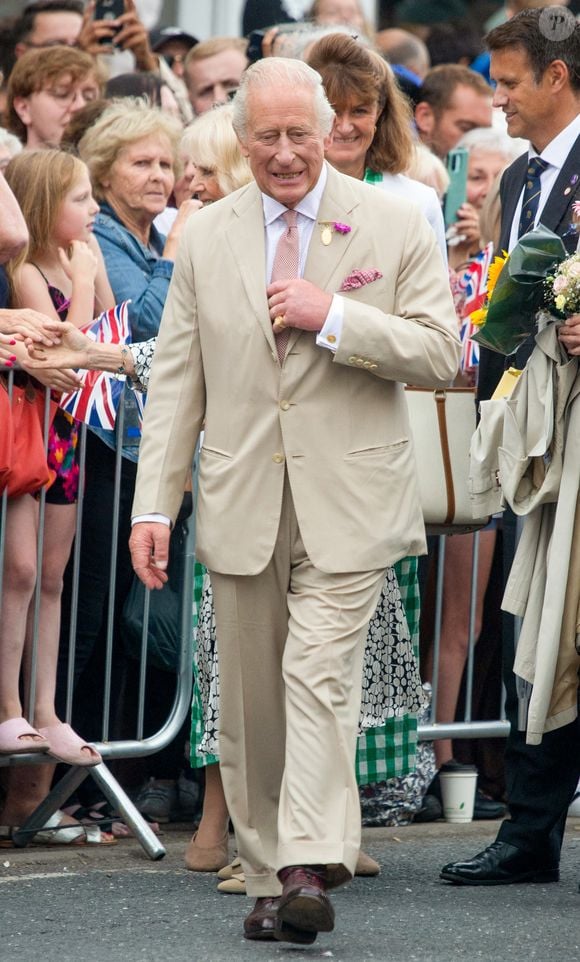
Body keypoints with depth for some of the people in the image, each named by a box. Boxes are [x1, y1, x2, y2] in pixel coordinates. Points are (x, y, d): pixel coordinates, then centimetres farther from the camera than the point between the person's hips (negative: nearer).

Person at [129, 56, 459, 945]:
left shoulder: (394, 227, 2)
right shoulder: (207, 238, 9)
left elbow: (440, 354, -3)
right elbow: (176, 382, 8)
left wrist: (334, 318, -15)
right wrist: (154, 504, 0)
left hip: (347, 503, -3)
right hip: (241, 503, 3)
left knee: (320, 681, -16)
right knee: (249, 704, 6)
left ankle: (311, 872, -21)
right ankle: (268, 879, 14)